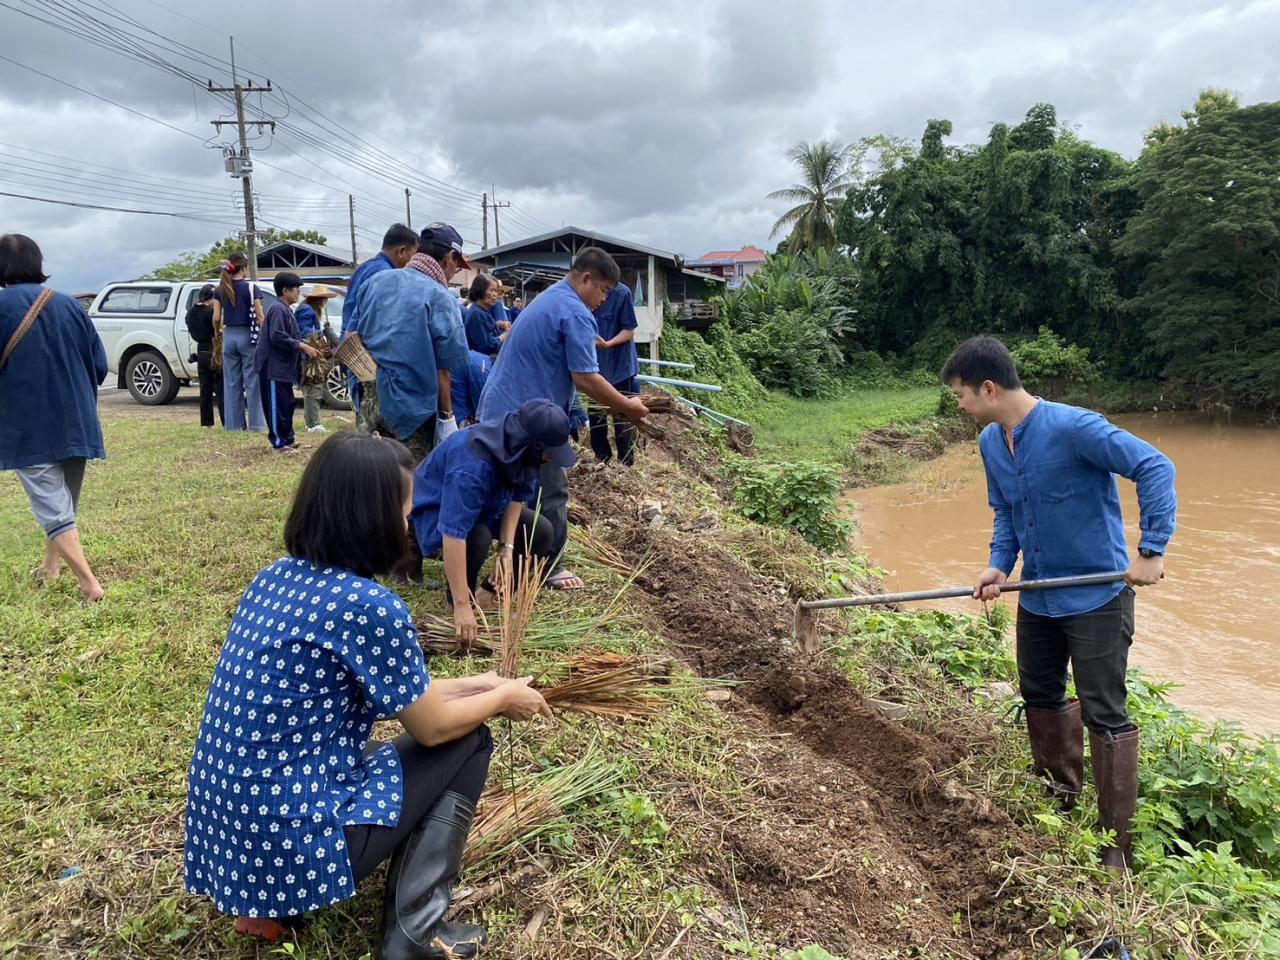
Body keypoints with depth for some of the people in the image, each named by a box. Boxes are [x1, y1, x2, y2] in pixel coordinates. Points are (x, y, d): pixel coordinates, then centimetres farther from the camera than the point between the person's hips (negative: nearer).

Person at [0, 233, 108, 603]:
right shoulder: (69, 305, 2)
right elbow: (100, 366, 5)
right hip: (75, 424, 5)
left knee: (53, 510, -2)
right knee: (65, 501, 21)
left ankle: (89, 583, -10)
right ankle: (51, 566, 38)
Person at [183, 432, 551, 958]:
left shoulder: (275, 578, 4)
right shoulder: (369, 606, -22)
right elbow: (432, 727, -7)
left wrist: (468, 686, 20)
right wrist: (502, 698, 11)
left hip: (224, 833, 8)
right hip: (291, 843, -8)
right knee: (467, 742, 6)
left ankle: (269, 906, 19)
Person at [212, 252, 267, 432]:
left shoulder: (221, 289, 5)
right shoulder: (251, 288, -8)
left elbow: (216, 318, 4)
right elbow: (259, 316, -10)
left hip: (229, 336, 4)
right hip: (248, 336, -4)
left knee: (231, 382, 9)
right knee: (252, 382, 0)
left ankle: (233, 424, 11)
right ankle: (256, 423, -1)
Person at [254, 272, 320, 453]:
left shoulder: (287, 310, 16)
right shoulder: (278, 309, -15)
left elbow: (292, 337, 21)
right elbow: (277, 336, -25)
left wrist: (307, 348, 7)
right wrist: (302, 346, -22)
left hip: (283, 366, 10)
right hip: (273, 366, -10)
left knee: (287, 403, 16)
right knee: (277, 404, -6)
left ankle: (288, 437, 25)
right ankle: (279, 443, -2)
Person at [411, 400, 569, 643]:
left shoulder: (519, 447, -19)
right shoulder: (473, 463, -41)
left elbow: (517, 496, -7)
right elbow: (454, 533, -45)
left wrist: (507, 548, -19)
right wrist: (462, 606, -44)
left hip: (485, 506, 7)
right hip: (436, 511, -7)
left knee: (541, 532, -7)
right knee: (476, 537, -36)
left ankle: (492, 592, 6)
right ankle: (459, 596, -9)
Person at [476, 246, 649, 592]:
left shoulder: (546, 299, 17)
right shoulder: (576, 314, -16)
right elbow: (585, 379, -19)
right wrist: (627, 407, -6)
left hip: (498, 410, 10)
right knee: (551, 494, 3)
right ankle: (549, 568, 13)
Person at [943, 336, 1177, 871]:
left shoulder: (1072, 427, -24)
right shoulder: (990, 443, 0)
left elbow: (1155, 468, -23)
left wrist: (1152, 551, -25)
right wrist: (1000, 565, -4)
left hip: (1096, 597, -8)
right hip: (1038, 596, 8)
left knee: (1104, 714, -1)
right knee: (1040, 695, 20)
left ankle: (1117, 842, 12)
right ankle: (1061, 796, 41)